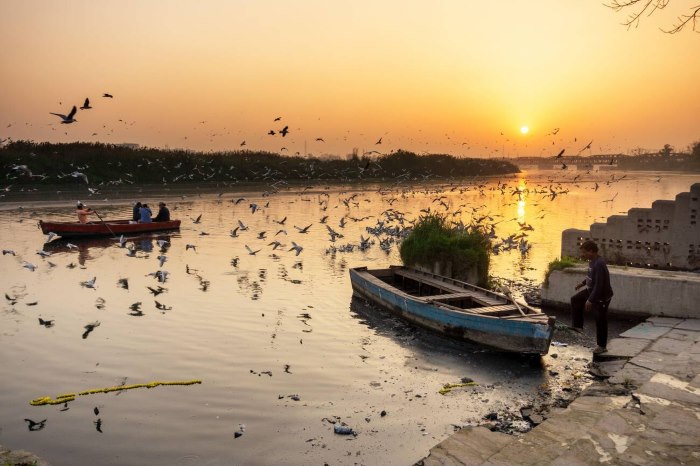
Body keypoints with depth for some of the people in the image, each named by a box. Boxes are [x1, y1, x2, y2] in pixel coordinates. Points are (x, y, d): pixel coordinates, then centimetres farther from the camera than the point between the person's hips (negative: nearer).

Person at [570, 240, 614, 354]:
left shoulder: (599, 264, -30)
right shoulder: (592, 261, -1)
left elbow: (599, 285, -31)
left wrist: (590, 300, -28)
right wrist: (583, 283, 28)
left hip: (601, 297, -10)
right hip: (591, 290, 10)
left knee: (600, 321, 2)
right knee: (575, 300, 18)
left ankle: (602, 346, 16)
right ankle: (577, 326, 27)